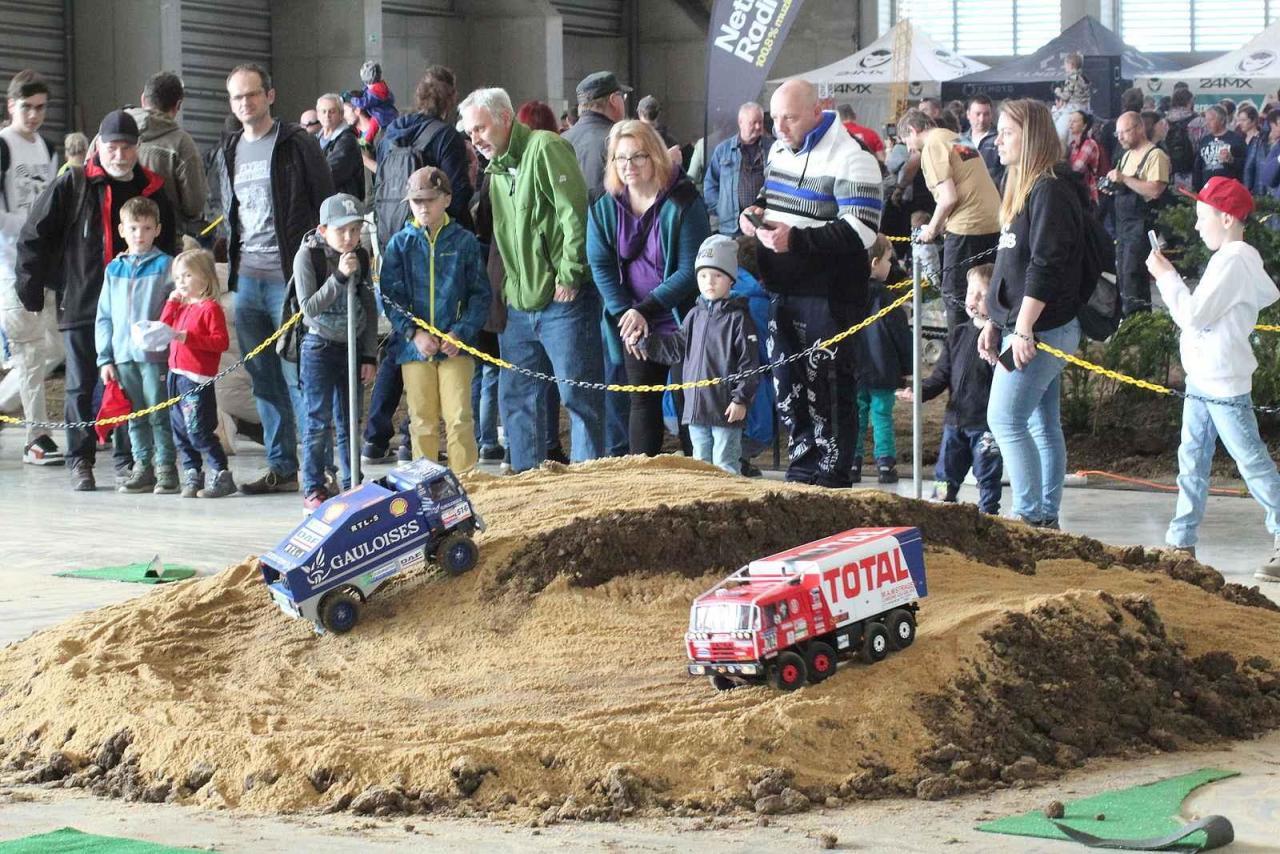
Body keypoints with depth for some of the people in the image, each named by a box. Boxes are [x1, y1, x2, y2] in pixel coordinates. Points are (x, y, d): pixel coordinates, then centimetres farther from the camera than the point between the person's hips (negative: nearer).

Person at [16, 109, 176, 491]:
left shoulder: (152, 191, 7)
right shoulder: (71, 186, -2)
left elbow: (166, 247, 17)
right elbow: (34, 237, 1)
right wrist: (31, 287, -2)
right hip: (81, 303, -2)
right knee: (81, 387, 2)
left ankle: (127, 460, 13)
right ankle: (80, 461, 10)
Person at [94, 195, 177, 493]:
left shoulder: (165, 266, 0)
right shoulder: (114, 269, 13)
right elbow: (103, 317, 14)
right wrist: (105, 358, 8)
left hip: (155, 354, -4)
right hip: (123, 356, 4)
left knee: (159, 415, -3)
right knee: (134, 416, 9)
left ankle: (165, 467, 4)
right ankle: (142, 466, 17)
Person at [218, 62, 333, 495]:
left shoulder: (297, 144, -4)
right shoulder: (231, 150, 15)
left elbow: (327, 206, -4)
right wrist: (232, 263, 14)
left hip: (289, 278, -6)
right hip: (247, 280, 6)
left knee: (298, 375, -9)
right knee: (264, 379, 8)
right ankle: (281, 467, 14)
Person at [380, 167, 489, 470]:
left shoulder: (464, 242, 2)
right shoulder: (400, 244, 5)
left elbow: (481, 294, 2)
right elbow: (391, 296, 1)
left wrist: (461, 333, -10)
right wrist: (413, 333, -12)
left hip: (456, 347, -1)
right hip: (414, 345, 1)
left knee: (459, 418, -6)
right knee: (422, 421, 5)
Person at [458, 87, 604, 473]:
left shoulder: (546, 148, -9)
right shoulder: (496, 169, 17)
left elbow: (576, 213, -16)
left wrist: (569, 276, -16)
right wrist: (504, 286, 15)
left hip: (562, 301, -9)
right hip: (519, 305, 9)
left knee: (578, 395, -3)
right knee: (515, 397, 11)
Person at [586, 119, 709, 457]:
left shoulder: (683, 202, -15)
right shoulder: (605, 208, -1)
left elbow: (691, 271, -16)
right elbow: (601, 266, -1)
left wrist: (645, 309, -20)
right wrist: (626, 313, -13)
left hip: (681, 321, -4)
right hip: (634, 325, 4)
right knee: (642, 402, 8)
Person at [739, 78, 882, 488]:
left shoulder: (851, 159, -14)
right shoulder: (779, 150, 13)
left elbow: (860, 232, -22)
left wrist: (797, 239, -28)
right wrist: (754, 212, 6)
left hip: (827, 296, -8)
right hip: (783, 290, 9)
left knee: (829, 390, -3)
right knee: (787, 385, 14)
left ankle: (831, 479, 4)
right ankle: (802, 473, 24)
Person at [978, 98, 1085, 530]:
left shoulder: (1050, 191, -15)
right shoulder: (1023, 188, 17)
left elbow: (1044, 266, -22)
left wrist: (1024, 330, -23)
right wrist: (994, 322, 19)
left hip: (1041, 328, -10)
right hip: (1022, 327, 10)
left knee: (1005, 419, -10)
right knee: (1042, 424, 11)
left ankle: (1030, 515, -8)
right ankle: (1047, 516, 14)